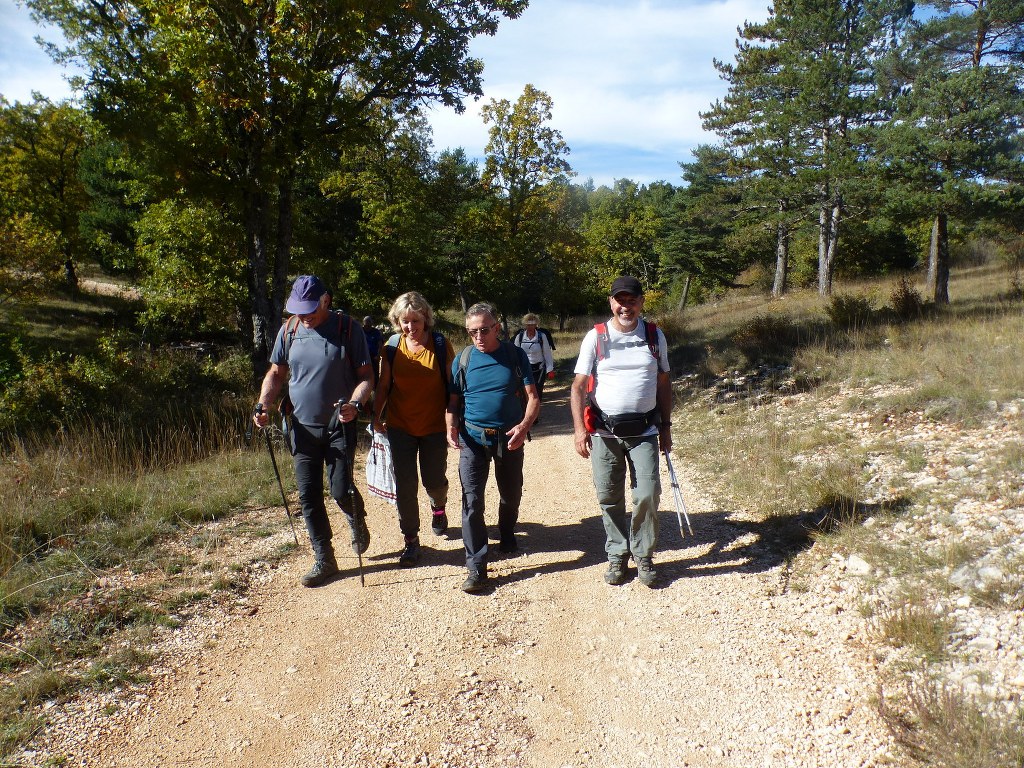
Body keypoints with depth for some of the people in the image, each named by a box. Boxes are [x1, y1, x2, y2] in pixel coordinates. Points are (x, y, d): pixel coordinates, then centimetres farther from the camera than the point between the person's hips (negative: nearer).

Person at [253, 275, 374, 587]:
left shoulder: (348, 328, -8)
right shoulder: (289, 330, 2)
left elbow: (366, 375, -7)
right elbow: (276, 373, 11)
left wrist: (356, 403, -26)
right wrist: (263, 404, -6)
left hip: (339, 426, -3)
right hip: (302, 427, 4)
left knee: (341, 491, -5)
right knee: (309, 496, 5)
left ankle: (356, 519, 31)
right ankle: (324, 560, 19)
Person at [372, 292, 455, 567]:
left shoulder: (441, 345, -8)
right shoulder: (392, 347, -2)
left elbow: (452, 386, -3)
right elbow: (384, 386, 5)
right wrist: (376, 416, -1)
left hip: (434, 426, -1)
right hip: (400, 426, 1)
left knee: (435, 481, 8)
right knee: (404, 485, 1)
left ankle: (438, 506, 45)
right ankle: (411, 540, 14)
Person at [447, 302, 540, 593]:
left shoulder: (515, 355, -3)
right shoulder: (463, 359, -1)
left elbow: (532, 397, -5)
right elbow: (454, 400, 3)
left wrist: (524, 425, -23)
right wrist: (451, 427, -16)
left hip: (509, 438, 1)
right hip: (473, 438, 0)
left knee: (511, 495, 16)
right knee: (471, 500, -9)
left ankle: (507, 534, 47)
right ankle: (476, 568, -4)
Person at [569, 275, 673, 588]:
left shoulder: (655, 336, 6)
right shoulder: (595, 337, -1)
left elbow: (663, 383, 13)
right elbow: (578, 386, -2)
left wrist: (666, 426, 10)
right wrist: (579, 428, -12)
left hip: (644, 431, 1)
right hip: (604, 432, -1)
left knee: (648, 496, -2)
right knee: (609, 498, 6)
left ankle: (644, 556, 18)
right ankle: (617, 555, 24)